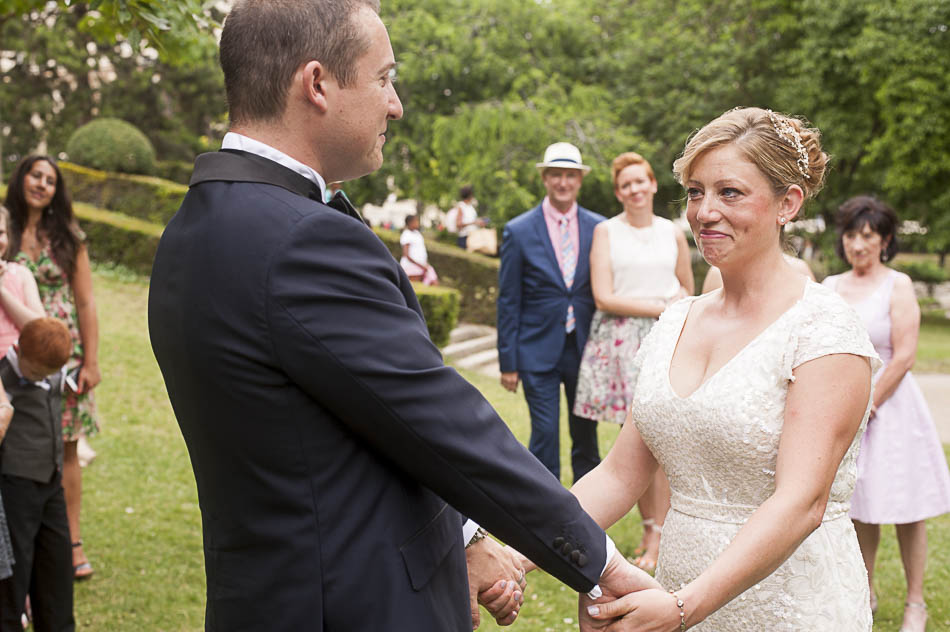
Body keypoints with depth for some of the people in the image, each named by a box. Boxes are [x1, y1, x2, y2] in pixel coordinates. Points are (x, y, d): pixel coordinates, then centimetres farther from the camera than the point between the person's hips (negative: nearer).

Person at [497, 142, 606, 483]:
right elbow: (508, 301, -1)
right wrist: (508, 362, -3)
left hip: (586, 349, 3)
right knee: (545, 435, -4)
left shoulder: (598, 228, 4)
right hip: (539, 350, -2)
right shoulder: (518, 231, -3)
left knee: (586, 436, 10)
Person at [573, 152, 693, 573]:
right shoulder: (606, 231, 4)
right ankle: (648, 529, 16)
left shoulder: (672, 233, 11)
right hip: (621, 341, -1)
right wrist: (659, 307, -6)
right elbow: (603, 297, -4)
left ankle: (658, 539, 0)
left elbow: (687, 289, 24)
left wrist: (678, 305, 2)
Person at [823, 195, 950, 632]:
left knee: (905, 512, 1)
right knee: (859, 510, 11)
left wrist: (868, 405, -11)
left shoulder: (898, 286, -5)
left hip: (889, 405, -4)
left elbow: (904, 356, -10)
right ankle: (865, 595, 26)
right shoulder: (830, 287, 8)